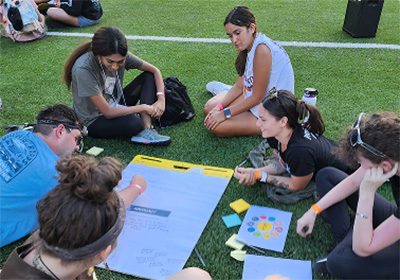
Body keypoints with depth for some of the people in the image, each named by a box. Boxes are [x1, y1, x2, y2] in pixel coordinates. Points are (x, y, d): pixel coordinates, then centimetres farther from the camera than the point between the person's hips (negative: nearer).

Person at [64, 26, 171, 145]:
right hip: (94, 121, -7)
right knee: (132, 122, -38)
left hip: (115, 105, 7)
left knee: (149, 76, -7)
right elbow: (108, 112, -28)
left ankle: (146, 131, -20)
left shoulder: (120, 56, -15)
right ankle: (144, 125, 0)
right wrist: (144, 107, -22)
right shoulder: (83, 70, -31)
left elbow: (154, 70, -3)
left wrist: (161, 99, -18)